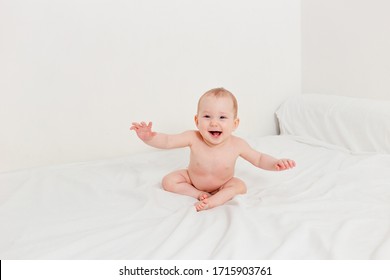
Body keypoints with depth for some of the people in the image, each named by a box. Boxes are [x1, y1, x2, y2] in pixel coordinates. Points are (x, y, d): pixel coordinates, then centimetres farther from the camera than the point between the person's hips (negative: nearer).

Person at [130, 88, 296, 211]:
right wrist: (148, 137, -49)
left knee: (240, 186, -24)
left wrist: (275, 163, -33)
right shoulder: (193, 138, -30)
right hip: (191, 180, 0)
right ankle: (199, 194, -14)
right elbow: (167, 141, -29)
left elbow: (259, 159, -13)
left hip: (223, 184, 0)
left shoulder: (237, 145, -28)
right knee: (168, 181, -17)